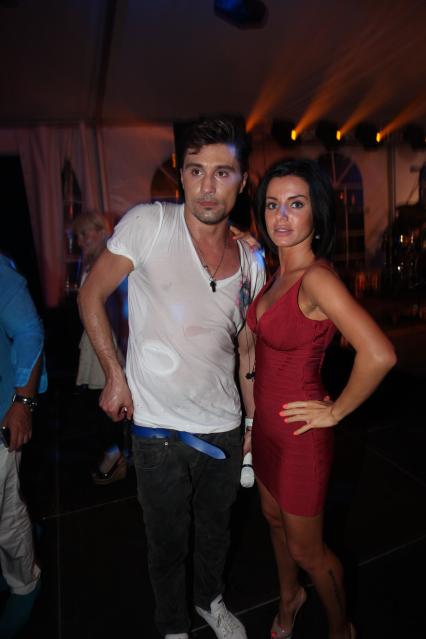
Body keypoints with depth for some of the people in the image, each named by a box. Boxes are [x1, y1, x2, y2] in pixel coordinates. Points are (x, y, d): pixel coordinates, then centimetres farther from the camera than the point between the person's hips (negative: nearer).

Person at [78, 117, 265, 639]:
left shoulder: (251, 262, -1)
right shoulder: (149, 223, -14)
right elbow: (91, 296, -5)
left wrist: (255, 421, 11)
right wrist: (115, 375, -10)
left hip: (224, 426, 4)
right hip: (158, 428, -3)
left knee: (216, 528, 26)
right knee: (168, 542, 18)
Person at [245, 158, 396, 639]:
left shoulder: (317, 278, -25)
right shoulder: (278, 273, 1)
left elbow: (379, 355, -35)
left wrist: (336, 411, -20)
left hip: (299, 433, -8)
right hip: (266, 421, 8)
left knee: (306, 550, 15)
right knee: (274, 518, 28)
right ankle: (289, 598, 58)